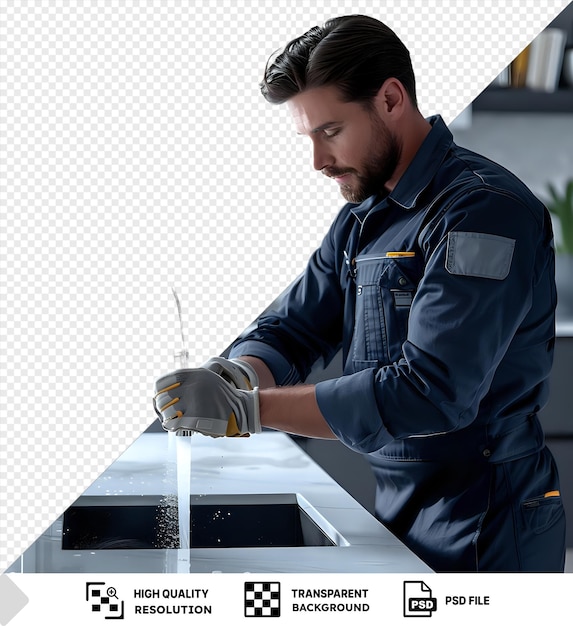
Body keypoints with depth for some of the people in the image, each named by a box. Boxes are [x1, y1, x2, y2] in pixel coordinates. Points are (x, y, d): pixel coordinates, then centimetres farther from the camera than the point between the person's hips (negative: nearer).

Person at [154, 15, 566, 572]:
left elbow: (431, 394, -28)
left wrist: (249, 407, -27)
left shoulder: (485, 210, -20)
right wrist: (235, 377, -15)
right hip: (403, 517, 8)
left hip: (486, 534, -8)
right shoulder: (361, 221, 11)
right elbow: (290, 330, 10)